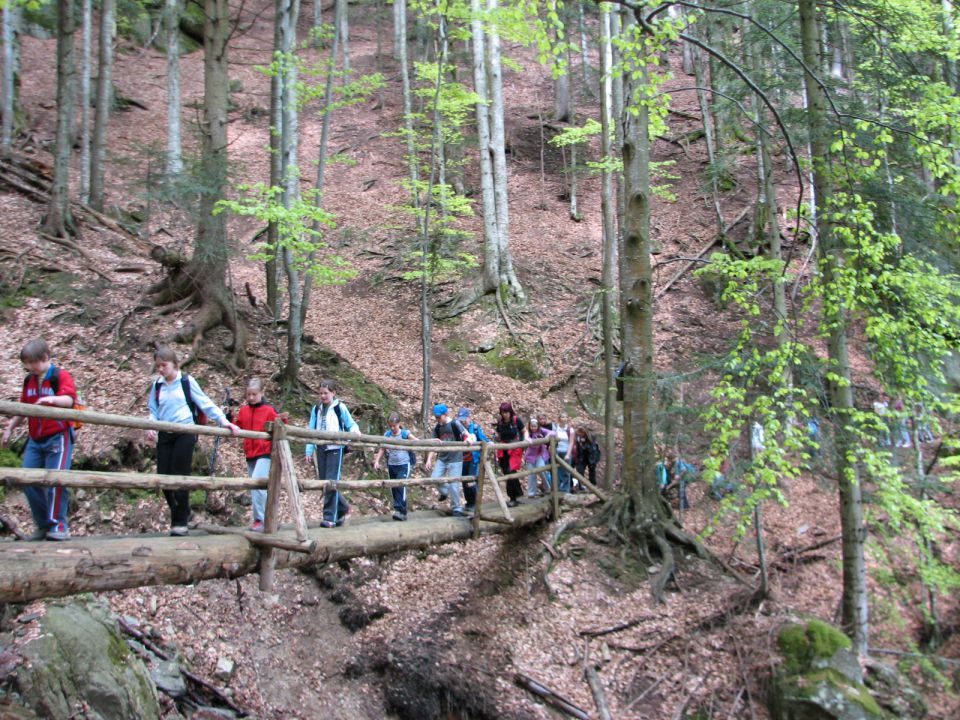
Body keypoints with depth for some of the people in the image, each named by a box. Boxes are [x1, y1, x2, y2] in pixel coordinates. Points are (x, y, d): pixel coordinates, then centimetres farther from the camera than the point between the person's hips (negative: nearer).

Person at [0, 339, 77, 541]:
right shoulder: (29, 380, 13)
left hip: (58, 436, -7)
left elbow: (69, 399, -23)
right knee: (27, 480, 1)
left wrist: (53, 399, -43)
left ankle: (59, 526, -3)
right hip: (34, 439, 7)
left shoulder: (60, 376, -6)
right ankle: (43, 525, 11)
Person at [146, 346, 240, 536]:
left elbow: (205, 403, 1)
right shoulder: (157, 385, 11)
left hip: (185, 434, -4)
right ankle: (182, 513, 19)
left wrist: (223, 421, -6)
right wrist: (150, 427, -5)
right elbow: (153, 411, 15)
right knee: (163, 477, 0)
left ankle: (180, 522, 2)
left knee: (180, 477, -7)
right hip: (165, 435, 4)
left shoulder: (186, 381, 1)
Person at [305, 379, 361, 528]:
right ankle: (343, 507, 27)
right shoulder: (316, 409, 10)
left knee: (331, 482, -10)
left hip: (335, 448, -5)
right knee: (324, 482, 8)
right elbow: (311, 431, 10)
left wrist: (355, 430, -21)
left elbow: (350, 423, 2)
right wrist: (309, 450, 4)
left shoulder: (340, 407, -3)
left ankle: (330, 517, -6)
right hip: (321, 449, 5)